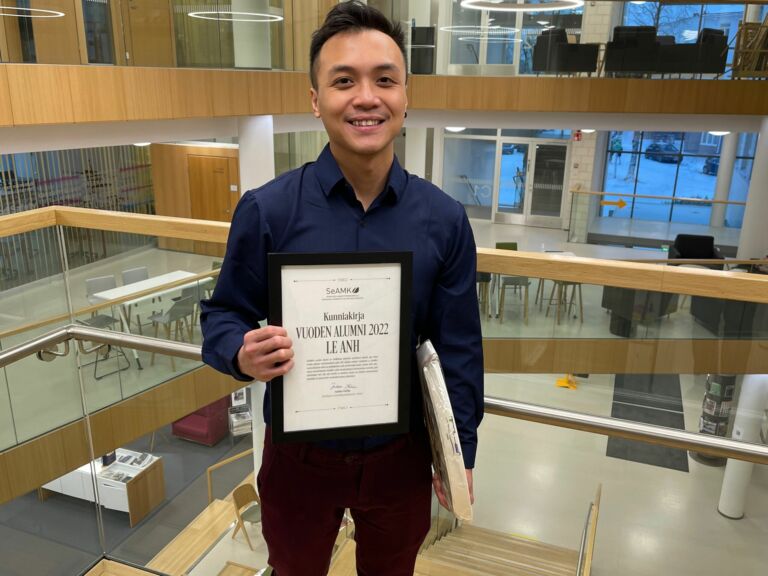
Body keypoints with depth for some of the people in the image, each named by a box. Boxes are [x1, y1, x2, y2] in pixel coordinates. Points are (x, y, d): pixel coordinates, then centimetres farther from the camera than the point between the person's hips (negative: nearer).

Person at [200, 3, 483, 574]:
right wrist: (242, 353, -28)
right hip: (298, 454, 0)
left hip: (401, 454, 1)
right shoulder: (265, 209, -15)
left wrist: (461, 450, 0)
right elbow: (222, 316, -5)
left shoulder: (444, 219, -10)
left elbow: (459, 348, -4)